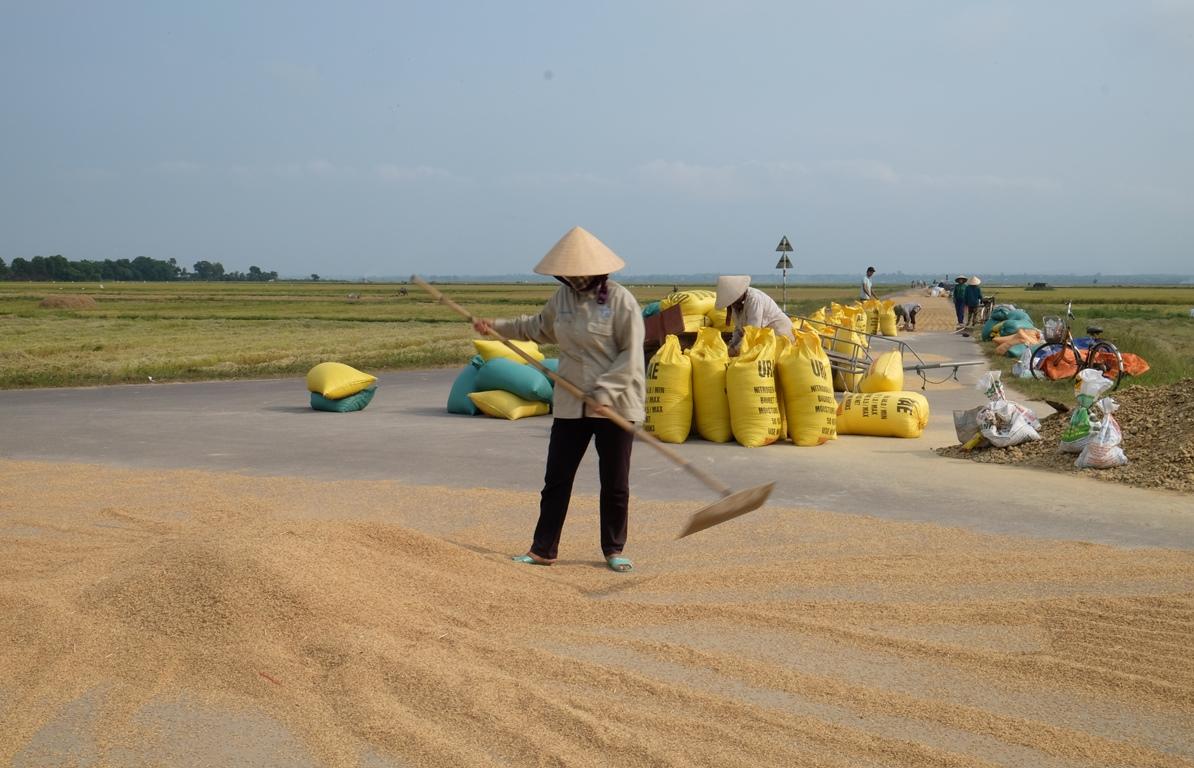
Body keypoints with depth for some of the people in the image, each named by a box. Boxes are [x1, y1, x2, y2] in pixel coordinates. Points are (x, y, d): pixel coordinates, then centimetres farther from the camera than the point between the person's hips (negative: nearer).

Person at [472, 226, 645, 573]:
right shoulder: (564, 296, 5)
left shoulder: (621, 301, -13)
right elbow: (540, 327, 25)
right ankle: (543, 549, 15)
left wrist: (604, 392, -21)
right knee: (556, 479, 6)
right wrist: (497, 326, 22)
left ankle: (613, 550, 19)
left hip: (615, 405, -5)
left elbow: (631, 355, -14)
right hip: (570, 404, 5)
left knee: (615, 483, 5)